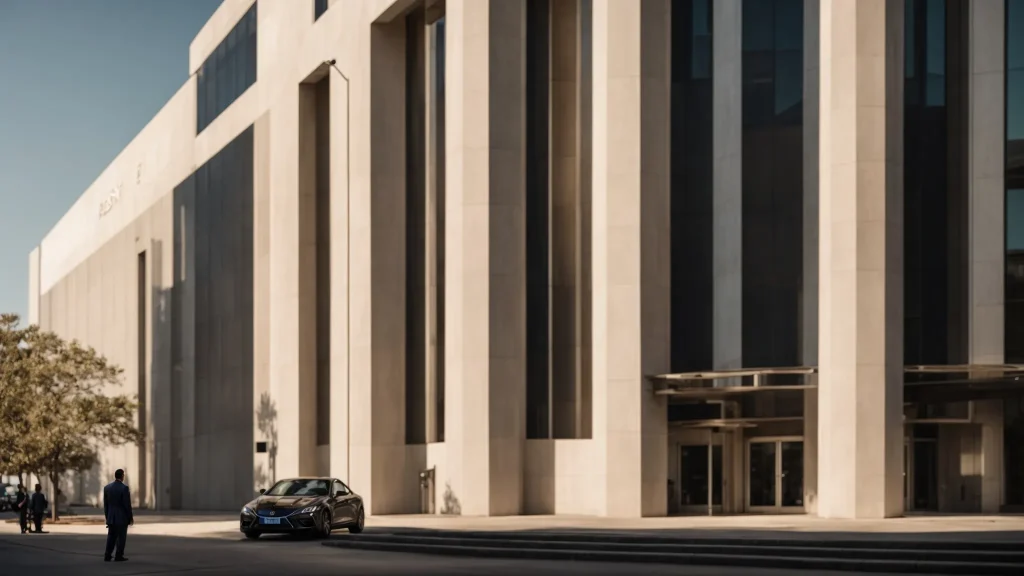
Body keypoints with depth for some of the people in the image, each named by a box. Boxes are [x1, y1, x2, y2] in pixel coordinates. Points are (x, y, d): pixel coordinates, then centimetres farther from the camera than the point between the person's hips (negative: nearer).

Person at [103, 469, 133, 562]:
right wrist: (130, 518, -4)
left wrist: (107, 517, 15)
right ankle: (119, 556, 3)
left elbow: (105, 504, 7)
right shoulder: (124, 488, -14)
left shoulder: (107, 487, 3)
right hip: (122, 517, -5)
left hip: (111, 517, 5)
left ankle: (107, 556, 5)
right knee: (121, 537, 2)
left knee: (111, 537, 11)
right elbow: (127, 504, -13)